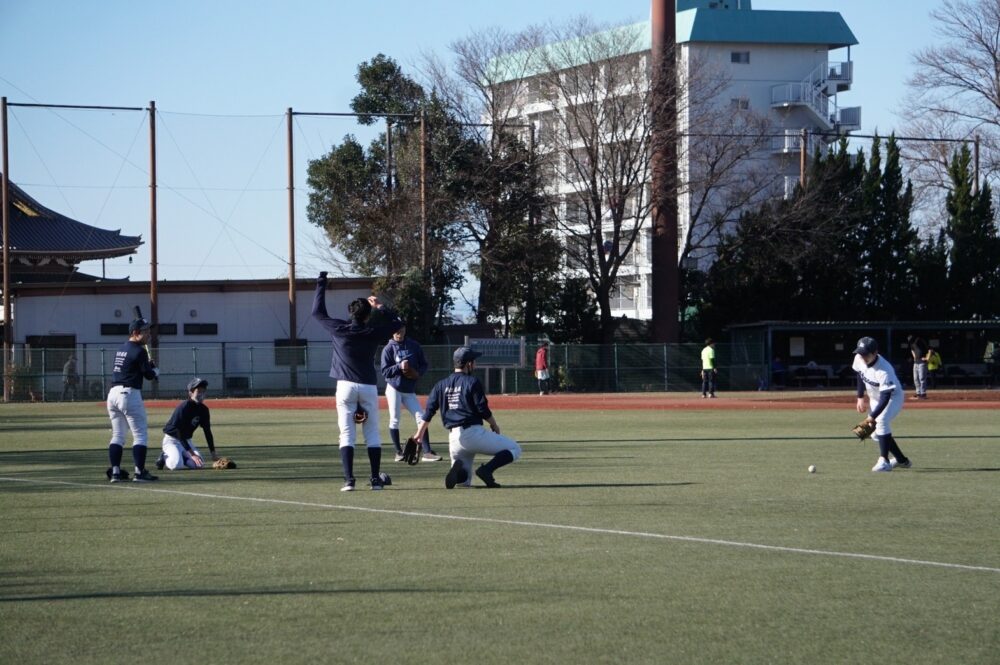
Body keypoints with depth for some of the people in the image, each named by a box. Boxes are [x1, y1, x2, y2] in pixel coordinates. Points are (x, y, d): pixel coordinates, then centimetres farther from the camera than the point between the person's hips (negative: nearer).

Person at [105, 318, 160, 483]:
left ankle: (115, 472, 7)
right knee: (140, 435, -2)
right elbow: (149, 375, -8)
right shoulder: (139, 351, -10)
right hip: (129, 394, -8)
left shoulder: (120, 350, 16)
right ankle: (139, 472, -6)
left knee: (117, 435, 12)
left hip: (113, 393, 8)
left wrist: (149, 365, 11)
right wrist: (156, 371, 14)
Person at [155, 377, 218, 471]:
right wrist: (192, 454, -30)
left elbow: (207, 432, 4)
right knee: (177, 465, -31)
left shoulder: (203, 410, -3)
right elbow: (179, 432, -26)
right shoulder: (183, 407, -24)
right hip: (171, 440, -7)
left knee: (199, 464, -14)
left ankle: (179, 457, 12)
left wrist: (213, 453, -2)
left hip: (186, 441, 7)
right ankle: (165, 457, 2)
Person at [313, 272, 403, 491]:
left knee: (347, 433, -2)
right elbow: (397, 322, 12)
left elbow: (317, 312, 8)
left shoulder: (339, 329, -5)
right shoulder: (372, 333, -4)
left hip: (346, 386, 0)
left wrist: (321, 284, 16)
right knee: (372, 433, 7)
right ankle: (376, 479, 4)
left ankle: (349, 480, -12)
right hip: (369, 387, 0)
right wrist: (380, 307, 18)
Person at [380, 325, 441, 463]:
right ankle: (399, 452, 10)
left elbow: (424, 365, 10)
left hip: (410, 390, 3)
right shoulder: (388, 349, -5)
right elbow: (385, 371, -9)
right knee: (395, 420, -1)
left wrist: (418, 373, -11)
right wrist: (399, 366, -24)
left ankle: (427, 452, -5)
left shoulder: (414, 345, 4)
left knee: (421, 418, -5)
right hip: (394, 389, -3)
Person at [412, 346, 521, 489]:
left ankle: (459, 470, -17)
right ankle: (487, 469, -18)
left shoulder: (441, 385, 13)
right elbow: (483, 409, -7)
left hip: (453, 438, 6)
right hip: (473, 432, -6)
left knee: (464, 481, 19)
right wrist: (494, 425, 10)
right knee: (514, 449, 4)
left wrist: (419, 435, 11)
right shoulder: (472, 382, -4)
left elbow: (428, 413, 8)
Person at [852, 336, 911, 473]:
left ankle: (884, 461, -28)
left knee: (882, 421, -31)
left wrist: (873, 416, -42)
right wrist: (860, 397, 1)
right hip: (875, 399, 8)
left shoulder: (884, 370, -37)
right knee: (876, 433, 5)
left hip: (893, 397, -8)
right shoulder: (859, 359, -17)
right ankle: (902, 460, 20)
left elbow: (886, 397, -37)